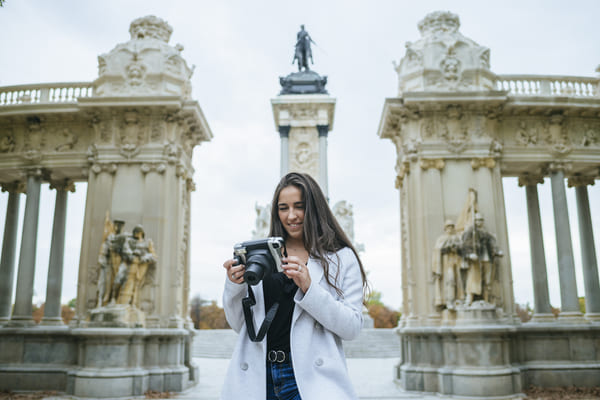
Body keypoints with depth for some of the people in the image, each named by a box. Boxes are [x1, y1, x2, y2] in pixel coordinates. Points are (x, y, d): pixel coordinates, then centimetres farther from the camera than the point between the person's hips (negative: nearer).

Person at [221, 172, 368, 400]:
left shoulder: (342, 258, 3)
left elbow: (352, 328, -5)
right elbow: (239, 326, 11)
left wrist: (309, 288, -17)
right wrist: (234, 286, -7)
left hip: (310, 380, -2)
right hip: (258, 378, 3)